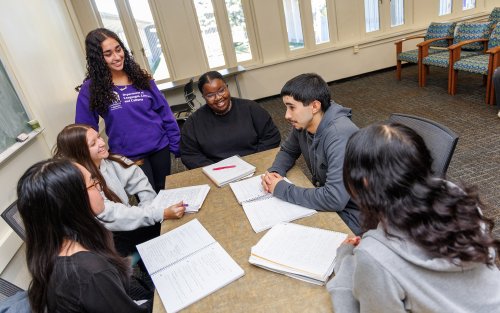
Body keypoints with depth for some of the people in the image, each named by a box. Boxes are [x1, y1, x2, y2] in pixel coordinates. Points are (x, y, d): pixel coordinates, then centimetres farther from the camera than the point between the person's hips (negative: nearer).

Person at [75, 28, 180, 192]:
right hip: (129, 157, -2)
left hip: (160, 148, 3)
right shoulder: (91, 89, -8)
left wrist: (178, 146, 1)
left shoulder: (141, 77, -1)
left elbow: (164, 112, 2)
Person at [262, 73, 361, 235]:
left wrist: (283, 190, -24)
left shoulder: (340, 134, -30)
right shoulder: (303, 124, -6)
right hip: (326, 202, 7)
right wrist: (274, 172, -7)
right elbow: (287, 151, 15)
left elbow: (335, 199, -36)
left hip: (350, 215, -6)